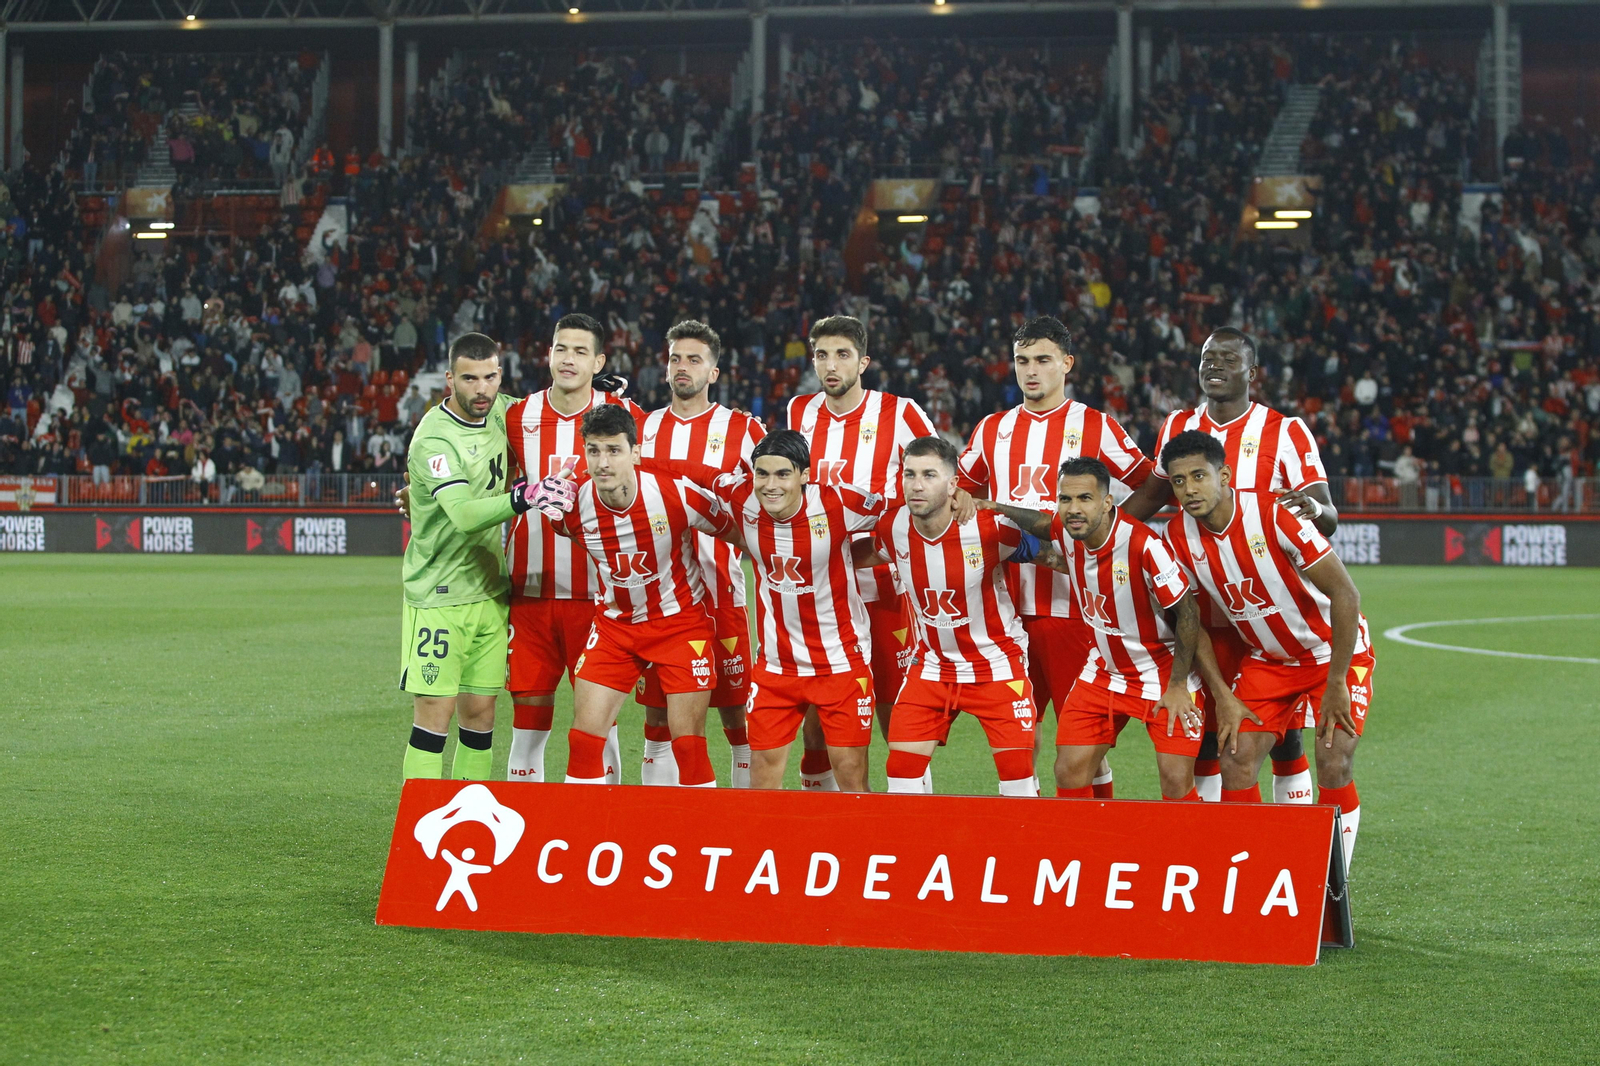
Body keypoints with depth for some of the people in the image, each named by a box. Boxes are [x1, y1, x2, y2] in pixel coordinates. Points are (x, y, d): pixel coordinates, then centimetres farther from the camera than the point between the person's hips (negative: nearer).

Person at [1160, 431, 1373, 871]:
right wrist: (1222, 696, -6)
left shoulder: (1274, 516, -28)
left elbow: (1346, 594, -24)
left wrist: (1337, 683, -22)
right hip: (1267, 659, 5)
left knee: (1334, 762, -17)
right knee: (1237, 759, -9)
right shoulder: (1179, 536, -11)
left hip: (1335, 651, -5)